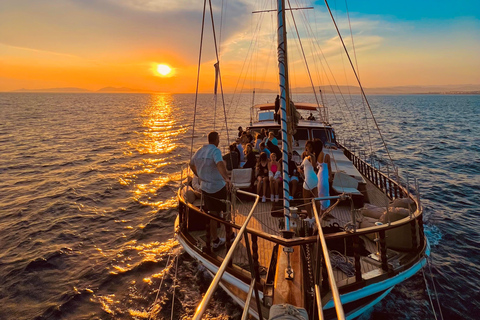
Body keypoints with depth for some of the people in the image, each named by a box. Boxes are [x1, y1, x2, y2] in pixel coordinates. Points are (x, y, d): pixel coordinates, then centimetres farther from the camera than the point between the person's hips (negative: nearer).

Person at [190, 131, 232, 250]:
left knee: (213, 214, 15)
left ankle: (215, 240, 23)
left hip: (205, 187, 7)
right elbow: (220, 164, -38)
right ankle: (230, 236, 27)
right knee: (226, 212, 12)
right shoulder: (215, 150, -18)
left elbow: (192, 164, 22)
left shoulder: (199, 151, 6)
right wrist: (226, 178, -52)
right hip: (218, 187, -7)